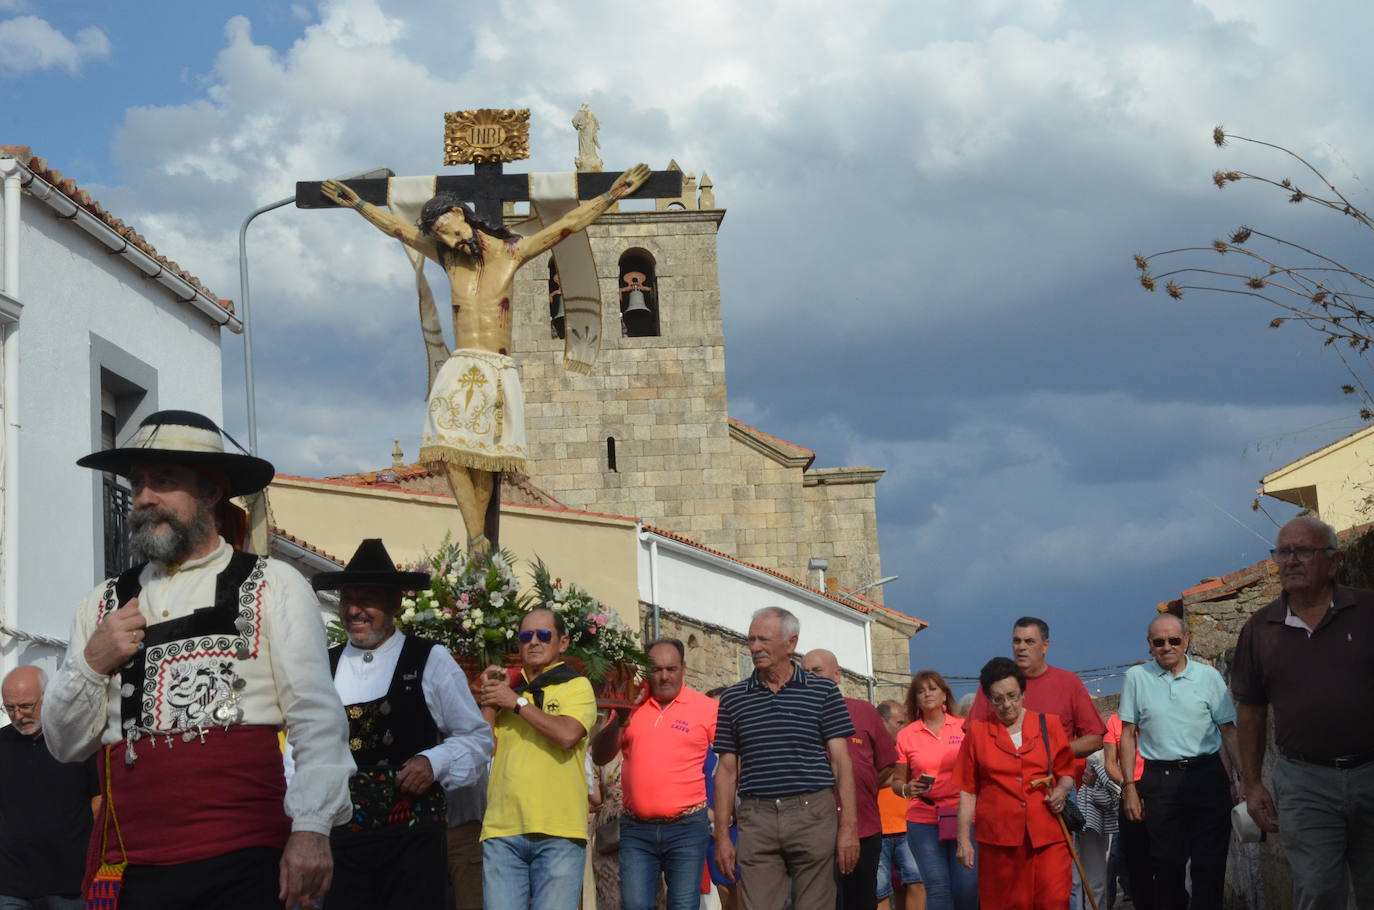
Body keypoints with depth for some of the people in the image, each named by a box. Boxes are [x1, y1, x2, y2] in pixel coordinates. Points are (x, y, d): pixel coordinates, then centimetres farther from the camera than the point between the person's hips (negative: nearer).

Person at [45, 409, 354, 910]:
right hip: (129, 869, 4)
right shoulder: (103, 605, 15)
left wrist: (312, 829, -16)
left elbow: (316, 721, -5)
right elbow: (66, 744, 16)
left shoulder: (274, 587, 3)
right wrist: (93, 664, -1)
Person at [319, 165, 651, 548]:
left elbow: (567, 225, 8)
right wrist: (358, 204, 30)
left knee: (483, 461, -8)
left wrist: (610, 196, 5)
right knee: (450, 452, -17)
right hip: (458, 370, 1)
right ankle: (477, 542, -21)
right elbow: (397, 227, 25)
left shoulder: (511, 253, 8)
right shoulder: (448, 258, 15)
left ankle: (476, 540, -8)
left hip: (498, 372, -1)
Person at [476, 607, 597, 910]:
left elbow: (567, 735, -12)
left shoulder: (577, 686, 7)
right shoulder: (507, 687, 20)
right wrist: (490, 701, 3)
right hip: (503, 831, 4)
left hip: (557, 831, -3)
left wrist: (517, 703, -4)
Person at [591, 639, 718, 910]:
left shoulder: (707, 708, -1)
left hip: (686, 827, -2)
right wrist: (618, 722, -10)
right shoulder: (631, 706, 9)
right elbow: (600, 757, 7)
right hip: (636, 829, 3)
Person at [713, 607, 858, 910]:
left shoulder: (823, 692, 4)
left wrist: (848, 827, -5)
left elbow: (840, 761, 2)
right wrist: (722, 835, 5)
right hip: (756, 819, 1)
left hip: (813, 815, -1)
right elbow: (727, 770, 11)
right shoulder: (733, 699, 10)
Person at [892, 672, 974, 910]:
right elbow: (897, 781, 13)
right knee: (936, 885, -6)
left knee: (967, 883, -7)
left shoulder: (965, 728, 6)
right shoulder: (906, 736, 7)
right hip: (923, 820, 0)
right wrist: (907, 788, -9)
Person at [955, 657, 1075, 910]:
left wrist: (1062, 790, -4)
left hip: (1047, 835, 0)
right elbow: (968, 790, 9)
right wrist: (963, 839, 4)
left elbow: (1066, 772, 19)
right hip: (999, 837, 0)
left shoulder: (1048, 726, 11)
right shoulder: (977, 732, 9)